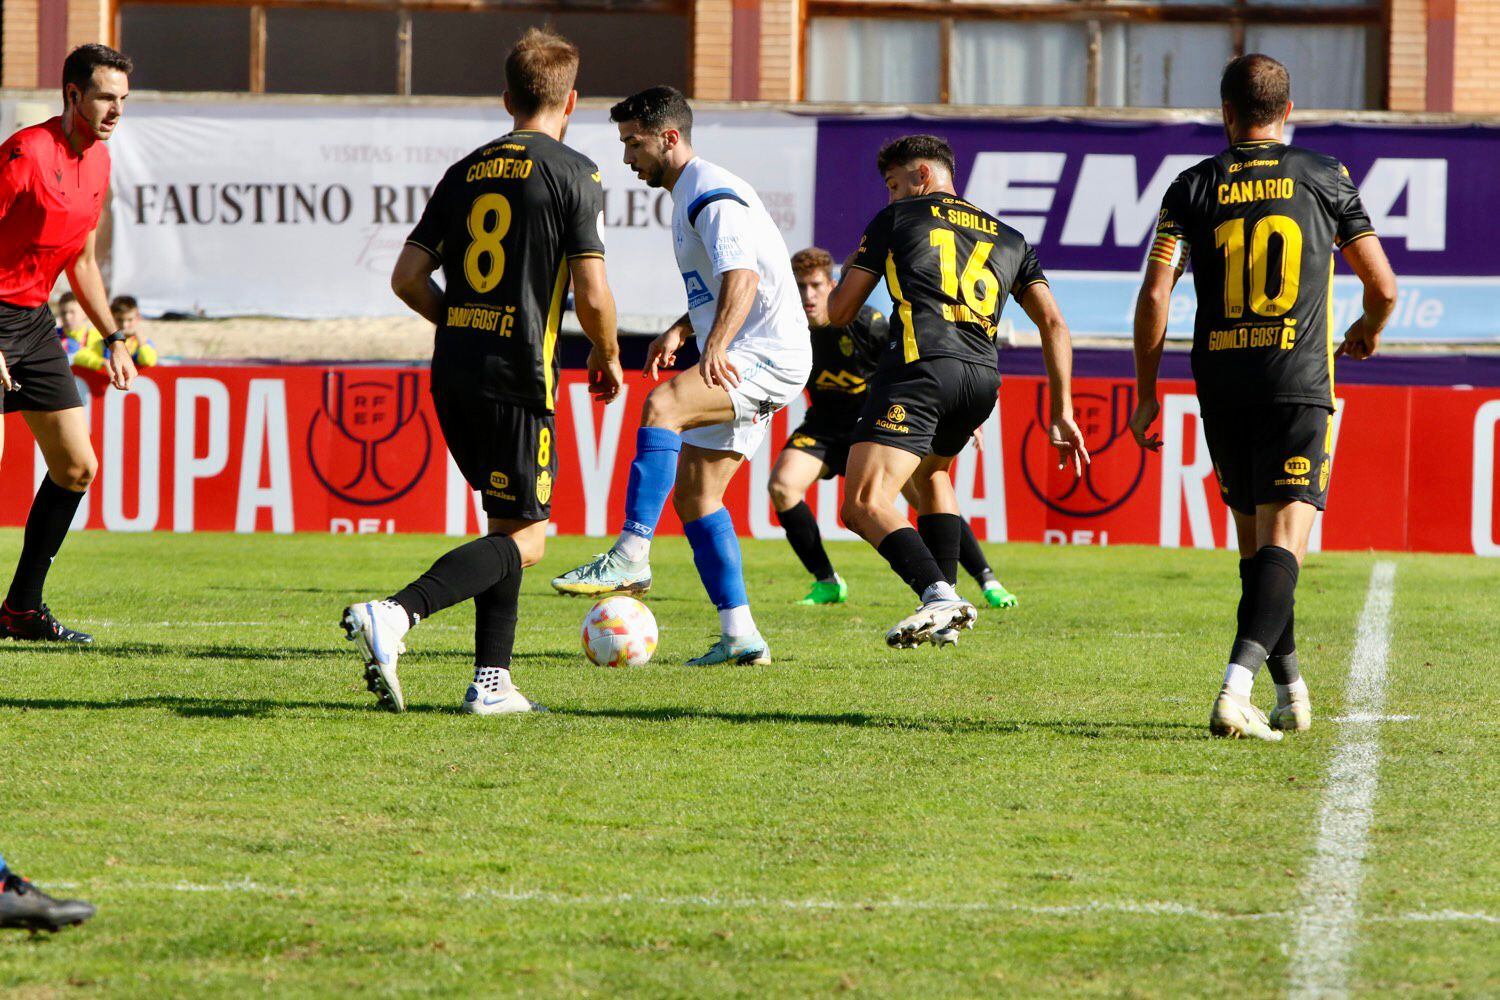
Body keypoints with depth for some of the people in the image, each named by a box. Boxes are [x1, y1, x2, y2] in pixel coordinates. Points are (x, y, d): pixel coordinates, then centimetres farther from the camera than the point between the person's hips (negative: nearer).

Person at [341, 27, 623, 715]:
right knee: (524, 539, -2)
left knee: (509, 525, 19)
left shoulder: (467, 170, 12)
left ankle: (492, 682, 13)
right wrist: (607, 359, 9)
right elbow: (593, 297, -10)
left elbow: (408, 278, 11)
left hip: (453, 374, 7)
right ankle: (394, 614, -23)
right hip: (518, 378, -7)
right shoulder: (573, 173, -5)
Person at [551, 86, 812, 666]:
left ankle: (630, 558, -37)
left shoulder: (711, 194, -13)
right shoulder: (688, 195, 20)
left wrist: (716, 347, -42)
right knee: (694, 492, 7)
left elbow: (743, 276, -29)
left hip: (768, 357, -11)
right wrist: (680, 331, 17)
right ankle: (739, 635, 9)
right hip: (740, 363, 11)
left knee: (661, 406, -31)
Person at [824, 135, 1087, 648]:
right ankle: (946, 614, 25)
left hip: (920, 365, -6)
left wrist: (850, 270, 37)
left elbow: (838, 311, 15)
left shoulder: (896, 219, 14)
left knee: (864, 505, -12)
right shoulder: (1009, 239, 25)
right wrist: (1063, 413, 15)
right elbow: (1053, 324, 16)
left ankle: (939, 596, -34)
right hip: (983, 377, 6)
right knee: (930, 471, 34)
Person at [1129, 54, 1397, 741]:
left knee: (1254, 542, 16)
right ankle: (1236, 690, -28)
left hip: (1222, 387, 2)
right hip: (1298, 383, -2)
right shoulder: (1324, 177, 5)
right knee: (1284, 538, -9)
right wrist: (1369, 331, 30)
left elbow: (1155, 291, -3)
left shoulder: (1194, 187, 5)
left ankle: (1290, 689, 24)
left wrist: (1147, 393, 5)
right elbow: (1383, 285, 6)